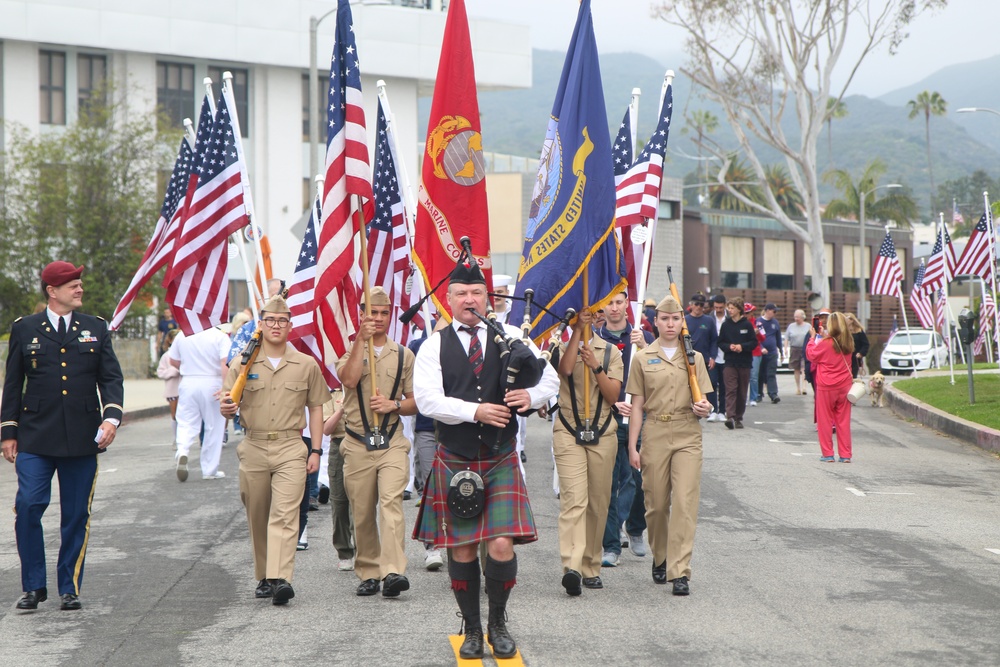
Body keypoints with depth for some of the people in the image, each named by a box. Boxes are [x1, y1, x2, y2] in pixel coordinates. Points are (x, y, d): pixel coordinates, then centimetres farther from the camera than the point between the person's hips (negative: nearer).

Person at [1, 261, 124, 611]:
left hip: (83, 438, 1)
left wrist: (112, 416, -9)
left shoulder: (96, 329, 11)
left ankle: (70, 588, 15)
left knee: (77, 515, 4)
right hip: (35, 438, -1)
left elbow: (111, 377, 7)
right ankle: (33, 585, 4)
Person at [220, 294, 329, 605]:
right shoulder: (242, 365, 9)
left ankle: (281, 579, -25)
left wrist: (315, 450, 5)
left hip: (290, 447, -2)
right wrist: (227, 408, -18)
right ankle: (263, 577, 20)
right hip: (253, 448, 2)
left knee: (285, 514, -15)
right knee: (257, 518, 7)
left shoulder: (306, 365, 9)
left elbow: (315, 408, 12)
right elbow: (227, 405, 8)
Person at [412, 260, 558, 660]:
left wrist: (532, 396, -16)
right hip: (454, 462, 0)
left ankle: (498, 622, 13)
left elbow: (551, 379, 7)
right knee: (462, 551, 5)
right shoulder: (434, 346, 0)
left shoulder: (510, 338, 5)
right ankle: (472, 629, 22)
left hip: (501, 461, 0)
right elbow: (427, 400, -11)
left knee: (502, 545, -10)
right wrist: (475, 411, -22)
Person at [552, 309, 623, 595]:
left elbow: (613, 396, 1)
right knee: (574, 499, -17)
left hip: (603, 434, 3)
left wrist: (596, 366, -11)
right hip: (568, 434, -3)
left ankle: (591, 567, 18)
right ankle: (572, 567, -27)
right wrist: (578, 330, -16)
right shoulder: (561, 347, 6)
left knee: (598, 503, 7)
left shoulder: (611, 352, 10)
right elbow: (566, 368, -18)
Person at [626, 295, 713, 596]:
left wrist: (704, 409, -11)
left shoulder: (695, 357, 10)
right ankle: (660, 559, 30)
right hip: (655, 435, 0)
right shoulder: (643, 358, 6)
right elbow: (637, 405, 7)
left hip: (687, 436, 0)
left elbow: (702, 401, 13)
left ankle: (680, 572, -10)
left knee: (685, 502, -10)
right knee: (657, 503, 5)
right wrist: (632, 446, 2)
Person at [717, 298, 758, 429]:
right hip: (730, 363, 0)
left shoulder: (747, 324, 1)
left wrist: (742, 346, -15)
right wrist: (729, 347, -11)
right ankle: (730, 417, -23)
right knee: (730, 390, -12)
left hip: (744, 363, 0)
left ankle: (739, 418, 15)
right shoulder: (726, 325, 6)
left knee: (742, 392, 6)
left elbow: (754, 342, 1)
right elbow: (720, 342, 8)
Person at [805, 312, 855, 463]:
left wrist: (813, 337, 9)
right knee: (843, 421, 8)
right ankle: (845, 455, 8)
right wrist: (825, 337, 20)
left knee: (825, 421, 6)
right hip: (844, 386, 4)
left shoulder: (825, 343, -14)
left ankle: (828, 454, 6)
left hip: (826, 387, -4)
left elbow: (810, 355, 0)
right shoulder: (849, 343, 1)